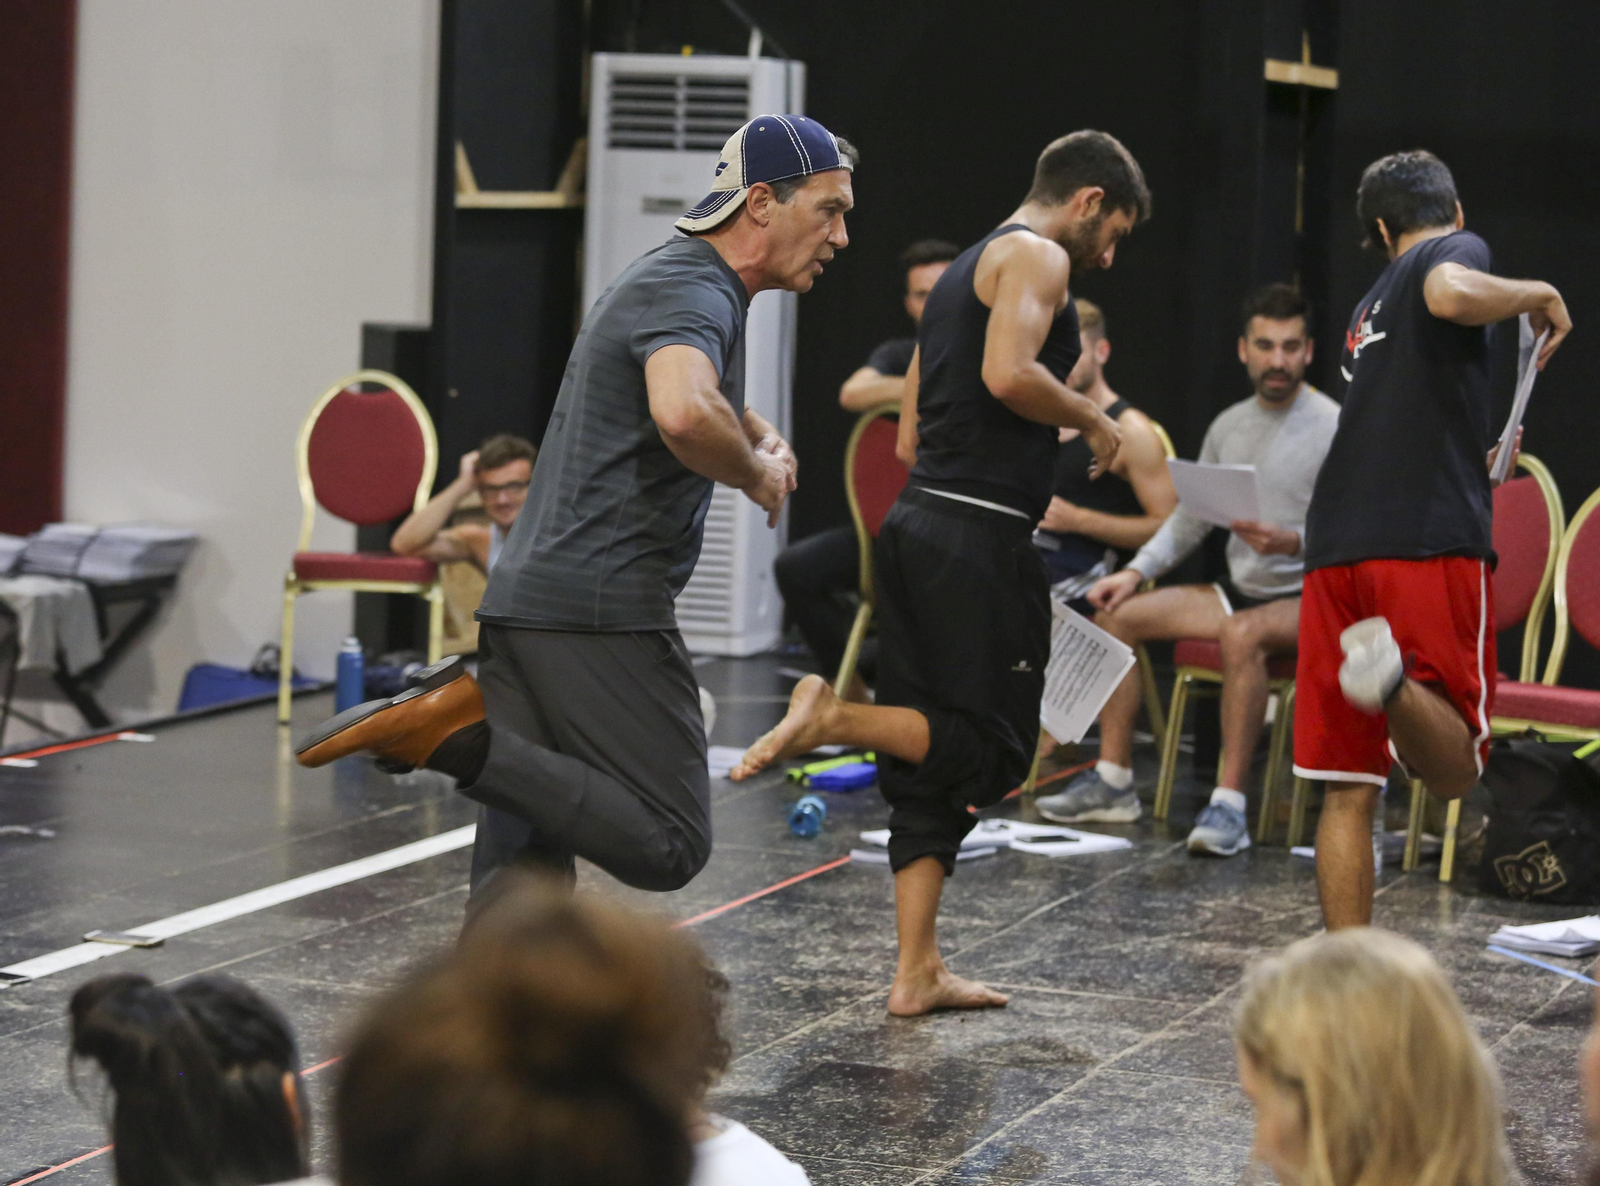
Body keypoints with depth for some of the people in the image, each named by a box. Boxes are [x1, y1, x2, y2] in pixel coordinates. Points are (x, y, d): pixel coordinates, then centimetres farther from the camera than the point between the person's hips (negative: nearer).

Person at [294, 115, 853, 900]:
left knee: (523, 867, 8)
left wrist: (762, 438, 24)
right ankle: (462, 732, -17)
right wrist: (755, 474, -12)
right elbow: (684, 415, -33)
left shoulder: (683, 284, 23)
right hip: (599, 613, -10)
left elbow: (707, 390, 47)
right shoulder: (690, 292, -9)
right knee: (668, 846, -12)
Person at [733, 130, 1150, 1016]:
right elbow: (1008, 374, -22)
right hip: (978, 536, -9)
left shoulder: (965, 271, 25)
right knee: (992, 752, -4)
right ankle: (833, 716, -21)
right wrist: (1091, 418, -6)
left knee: (932, 761, 9)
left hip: (918, 520, 9)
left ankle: (917, 972, 9)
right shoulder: (1036, 255, -3)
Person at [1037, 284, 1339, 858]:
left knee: (1242, 633, -39)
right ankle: (1113, 783, -1)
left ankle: (1230, 803, -37)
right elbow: (1188, 518, 18)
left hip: (1312, 599, -8)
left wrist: (1293, 543, -32)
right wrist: (1137, 570, 4)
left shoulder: (1335, 429, -11)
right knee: (1115, 615, -3)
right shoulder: (1229, 425, 10)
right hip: (1241, 589, 8)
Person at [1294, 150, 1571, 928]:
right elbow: (1452, 295, -19)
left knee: (1348, 789, 7)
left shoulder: (1370, 309, 28)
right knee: (1452, 770, -4)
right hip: (1429, 542, -6)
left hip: (1336, 545, 6)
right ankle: (1397, 679, -35)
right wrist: (1539, 296, -2)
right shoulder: (1458, 249, 7)